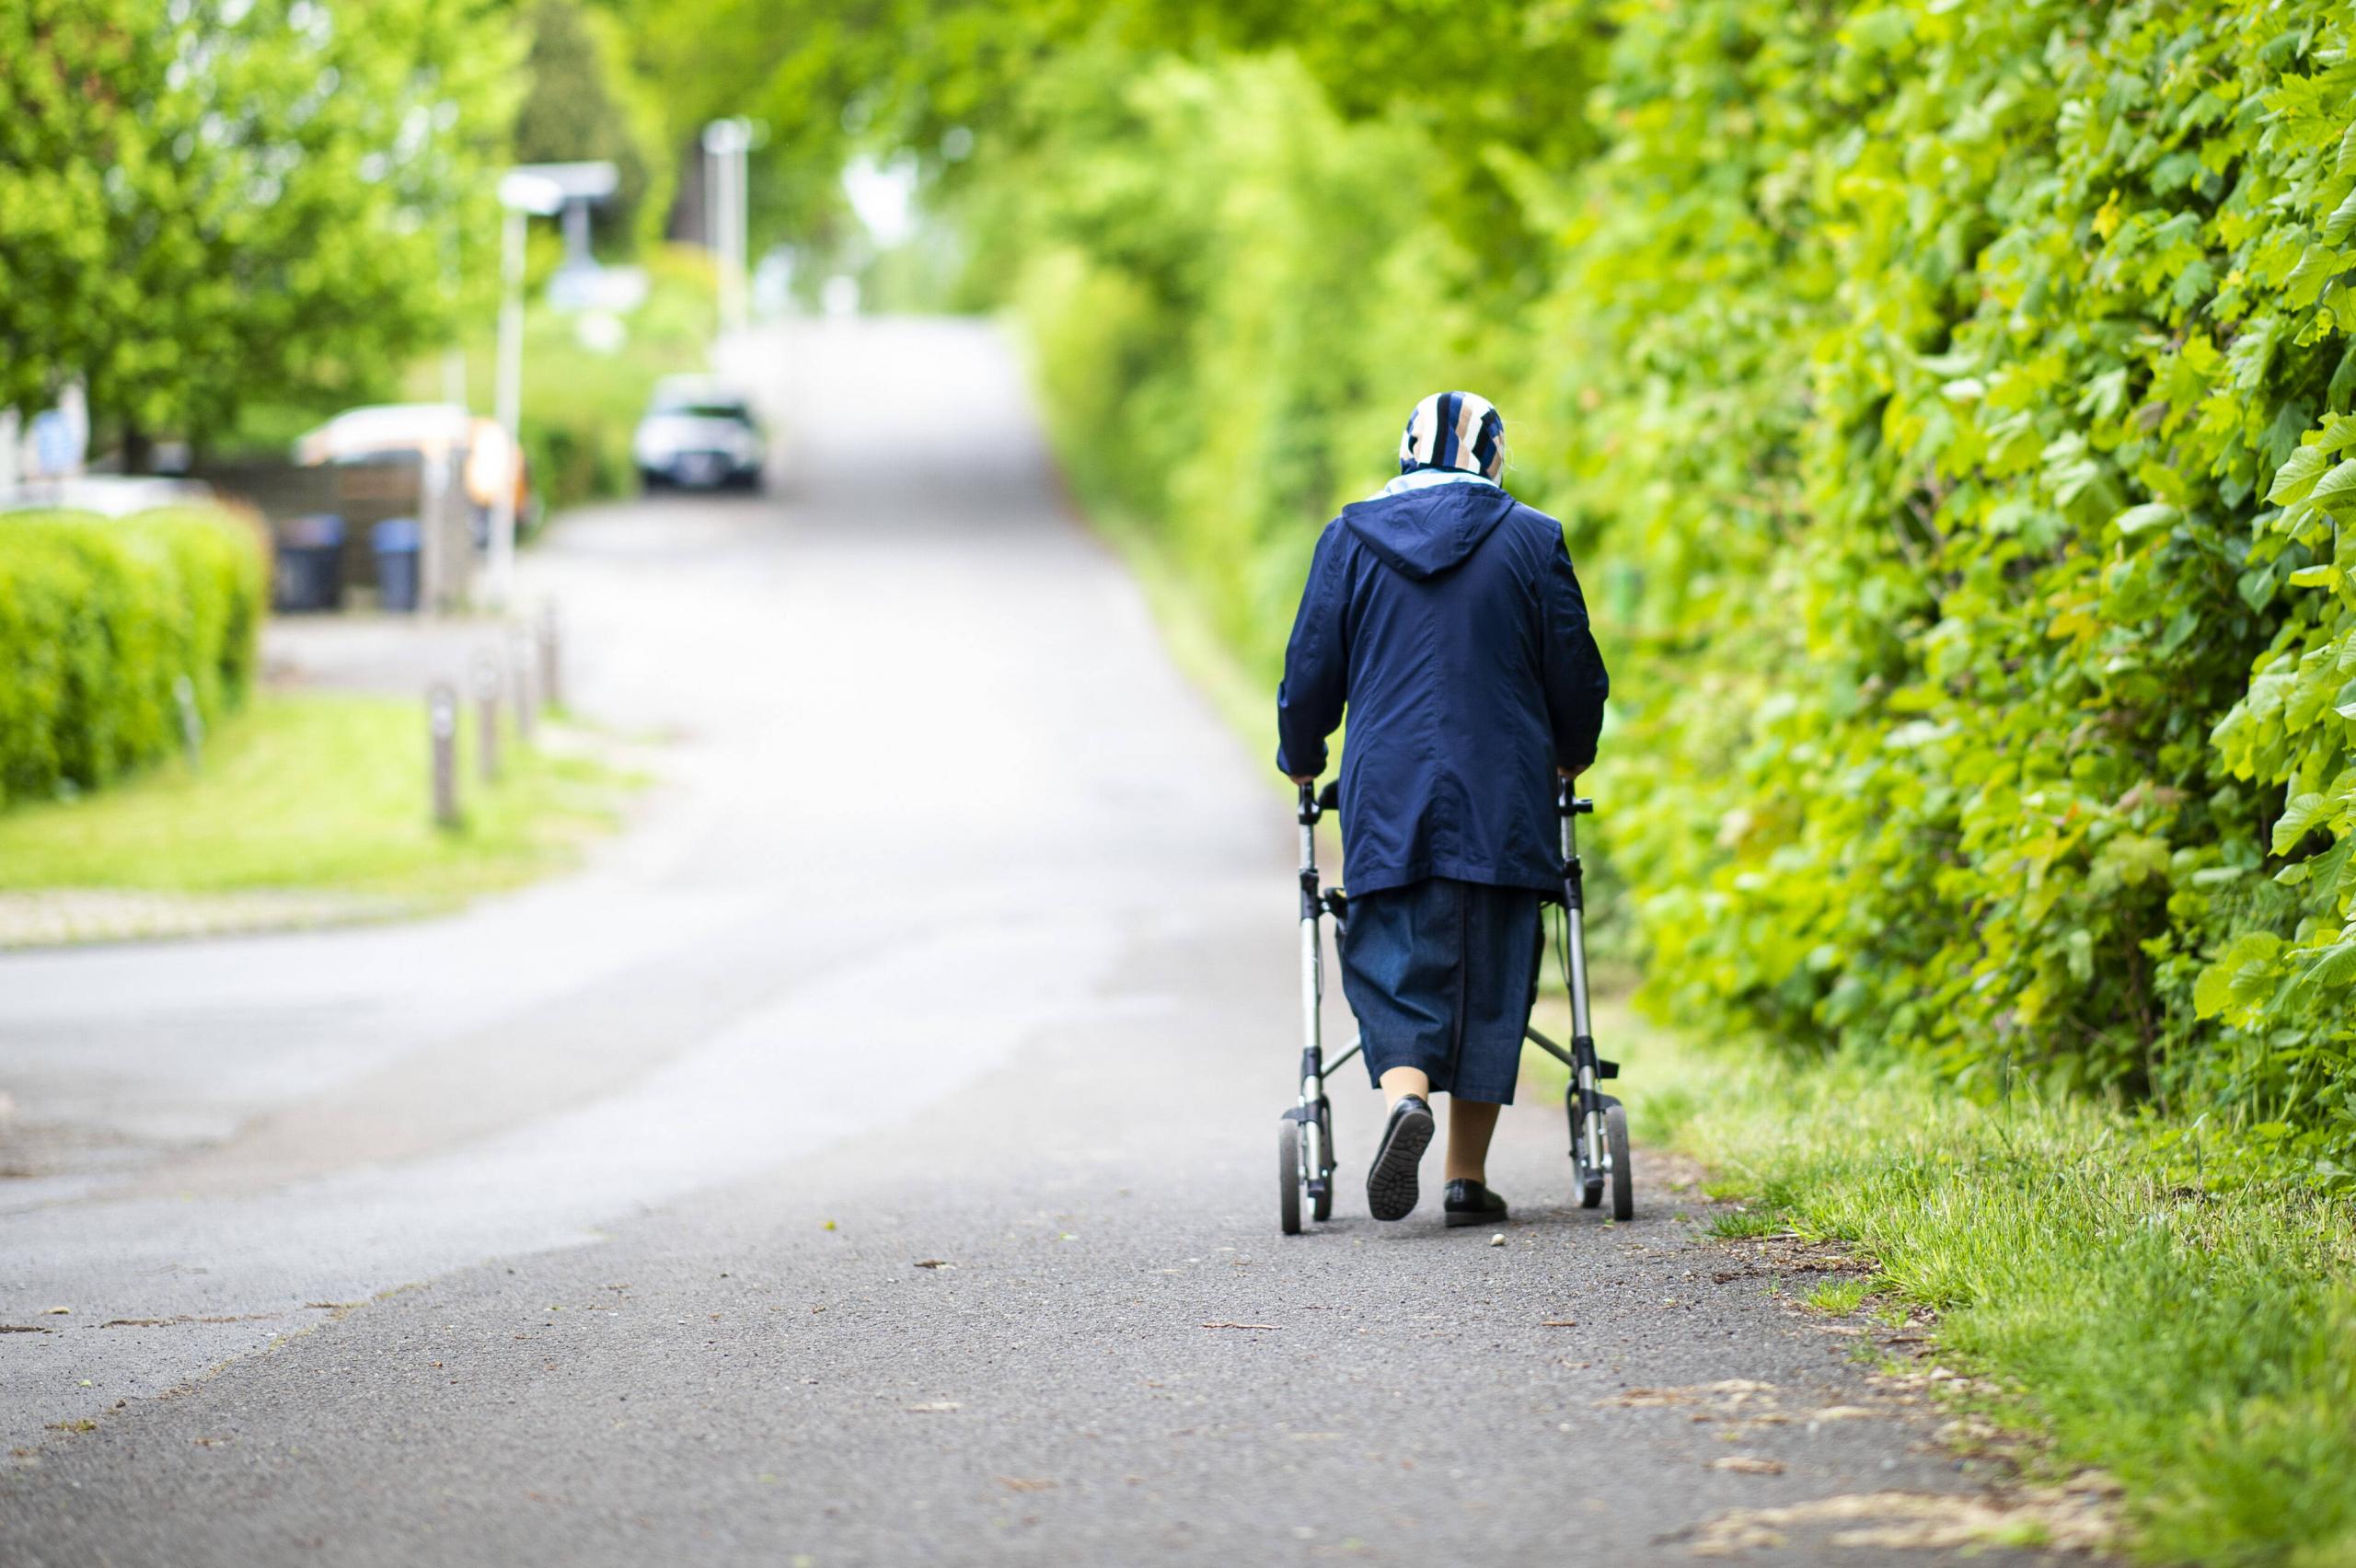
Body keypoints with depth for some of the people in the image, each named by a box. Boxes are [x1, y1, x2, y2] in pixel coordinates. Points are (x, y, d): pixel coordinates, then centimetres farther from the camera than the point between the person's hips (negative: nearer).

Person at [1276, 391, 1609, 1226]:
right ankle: (1469, 1177, 6)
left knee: (1394, 965, 2)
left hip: (1386, 792, 0)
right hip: (1502, 797, 0)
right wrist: (1570, 753, 27)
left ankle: (1406, 1095, -28)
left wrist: (1301, 761, 26)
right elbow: (1577, 674, 7)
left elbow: (1310, 672, 8)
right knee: (1489, 972, 7)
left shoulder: (1350, 539, 5)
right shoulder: (1530, 539, 4)